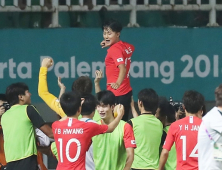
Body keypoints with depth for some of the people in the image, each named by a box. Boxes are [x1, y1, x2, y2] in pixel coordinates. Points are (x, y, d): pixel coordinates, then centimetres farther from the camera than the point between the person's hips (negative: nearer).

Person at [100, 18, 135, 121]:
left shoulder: (114, 49, -15)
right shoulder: (126, 46, 8)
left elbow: (122, 68, -28)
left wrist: (118, 83, -44)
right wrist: (110, 45, 25)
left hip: (117, 94, -9)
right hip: (127, 91, 9)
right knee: (123, 121, 12)